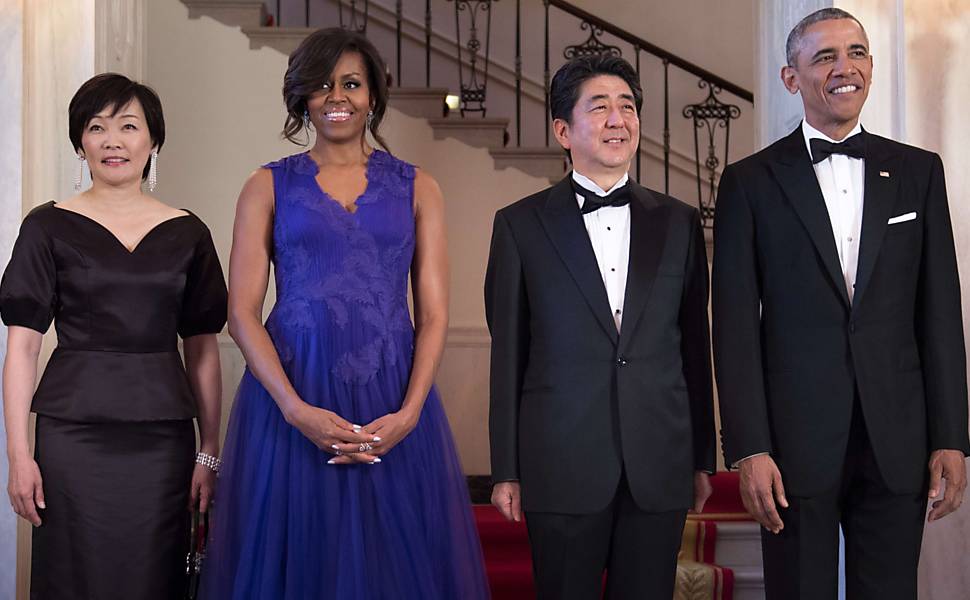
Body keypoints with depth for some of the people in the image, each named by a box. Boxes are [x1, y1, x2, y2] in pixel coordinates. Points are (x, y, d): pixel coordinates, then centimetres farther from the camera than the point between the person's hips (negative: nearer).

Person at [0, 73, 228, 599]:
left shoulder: (187, 234, 8)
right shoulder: (48, 228, 2)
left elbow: (202, 350, 8)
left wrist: (210, 452, 4)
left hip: (163, 438, 2)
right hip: (74, 434, -2)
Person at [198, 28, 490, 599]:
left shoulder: (417, 188, 9)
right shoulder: (268, 187, 6)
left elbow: (434, 313, 3)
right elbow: (242, 312, -1)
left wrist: (410, 412, -11)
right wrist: (297, 410, -14)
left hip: (392, 406, 1)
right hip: (290, 402, -1)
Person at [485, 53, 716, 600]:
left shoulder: (679, 222, 9)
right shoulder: (521, 225, 3)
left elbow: (695, 344, 10)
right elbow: (508, 353, 2)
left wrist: (703, 458, 10)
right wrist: (506, 470, 1)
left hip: (660, 468, 2)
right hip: (562, 465, -2)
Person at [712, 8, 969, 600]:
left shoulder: (918, 172, 9)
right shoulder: (751, 182, 2)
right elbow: (736, 325, -2)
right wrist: (749, 449, -8)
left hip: (898, 442, 2)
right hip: (796, 440, -2)